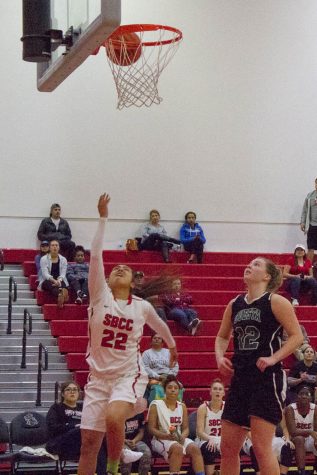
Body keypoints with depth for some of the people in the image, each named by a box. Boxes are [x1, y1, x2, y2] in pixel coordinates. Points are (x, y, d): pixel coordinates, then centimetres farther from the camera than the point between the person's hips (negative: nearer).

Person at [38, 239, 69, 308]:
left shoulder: (63, 259, 10)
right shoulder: (44, 259, 3)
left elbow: (63, 274, -1)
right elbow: (45, 274, -10)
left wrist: (58, 280, -24)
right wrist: (54, 280, -28)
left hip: (59, 281, 2)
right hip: (47, 281, -2)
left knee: (62, 284, -35)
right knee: (50, 284, -39)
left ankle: (61, 295, -72)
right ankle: (60, 294, -73)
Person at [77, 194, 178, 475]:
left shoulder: (142, 306, 0)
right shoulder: (100, 296, -3)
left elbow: (160, 327, 22)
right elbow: (95, 255, -13)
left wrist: (172, 347, 37)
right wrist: (103, 219, -18)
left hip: (129, 374, -1)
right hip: (98, 376, 2)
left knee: (112, 417, -31)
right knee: (89, 441, 0)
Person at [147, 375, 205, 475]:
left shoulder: (182, 406, 12)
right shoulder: (156, 405, -3)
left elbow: (186, 428, 10)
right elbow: (151, 429, -8)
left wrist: (182, 436, -15)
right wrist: (168, 436, -22)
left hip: (179, 438, 5)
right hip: (160, 439, -5)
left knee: (194, 448, -24)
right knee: (177, 448, -35)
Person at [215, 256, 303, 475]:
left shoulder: (276, 302, -5)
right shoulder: (234, 305, 13)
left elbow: (297, 336, -8)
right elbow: (222, 336, 25)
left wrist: (274, 358, -18)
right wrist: (220, 357, 6)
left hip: (267, 378, -7)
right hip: (240, 379, 7)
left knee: (262, 447, -11)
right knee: (228, 447, 9)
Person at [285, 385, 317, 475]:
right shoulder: (290, 409, -17)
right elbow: (292, 432, -25)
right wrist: (310, 432, -38)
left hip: (310, 440, 3)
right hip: (295, 440, -3)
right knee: (299, 439, -35)